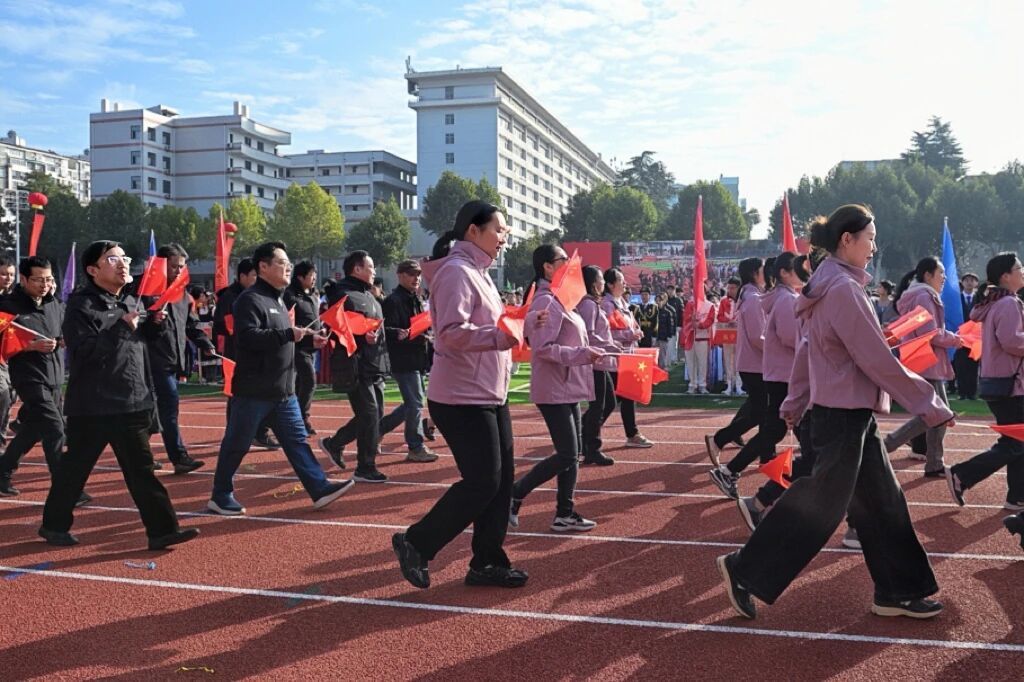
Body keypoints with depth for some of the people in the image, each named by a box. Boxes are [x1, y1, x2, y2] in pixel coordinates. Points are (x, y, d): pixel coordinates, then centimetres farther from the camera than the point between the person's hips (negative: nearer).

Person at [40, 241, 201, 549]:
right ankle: (54, 524, 26)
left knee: (142, 469, 3)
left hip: (132, 406, 6)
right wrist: (122, 328, -23)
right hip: (92, 407, -6)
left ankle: (162, 529, 2)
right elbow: (84, 353, -20)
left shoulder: (131, 302, 13)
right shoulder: (81, 304, -9)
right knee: (74, 469, 8)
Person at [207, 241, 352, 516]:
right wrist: (288, 334, -29)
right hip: (253, 390, -9)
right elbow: (248, 337, -28)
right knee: (236, 445, 4)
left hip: (283, 390, 9)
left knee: (297, 440, 7)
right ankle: (220, 497, 17)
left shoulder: (278, 299, 17)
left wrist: (308, 340, 13)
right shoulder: (250, 299, -14)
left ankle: (319, 488, 8)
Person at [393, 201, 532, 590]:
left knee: (502, 479, 10)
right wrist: (504, 335, -30)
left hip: (490, 396, 10)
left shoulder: (478, 273, 16)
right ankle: (415, 543, 8)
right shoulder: (456, 271, -15)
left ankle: (487, 563, 20)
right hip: (462, 399, -10)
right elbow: (452, 332, -26)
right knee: (482, 482, -7)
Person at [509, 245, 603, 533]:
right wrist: (582, 354, -24)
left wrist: (590, 356, 13)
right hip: (554, 391, -10)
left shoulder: (558, 300, 14)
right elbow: (544, 348, -24)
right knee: (566, 456, -7)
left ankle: (565, 514, 18)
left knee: (573, 453, 11)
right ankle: (512, 495, 5)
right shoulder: (546, 302, -17)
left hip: (567, 389, 10)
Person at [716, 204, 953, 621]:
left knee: (882, 502, 13)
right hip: (844, 414, -10)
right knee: (822, 506, -1)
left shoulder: (829, 286, 10)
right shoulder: (844, 289, -19)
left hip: (851, 414, 10)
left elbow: (807, 349, 16)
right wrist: (930, 405, -12)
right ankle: (744, 570, 8)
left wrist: (795, 402, 22)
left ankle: (897, 592, 23)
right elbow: (878, 360, -19)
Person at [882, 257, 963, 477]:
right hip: (926, 364, -11)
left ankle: (935, 464, 12)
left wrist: (949, 337, 9)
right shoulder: (924, 297, -14)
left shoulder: (923, 296, 18)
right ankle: (886, 445, -8)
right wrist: (953, 339, -7)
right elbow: (930, 333, -22)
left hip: (927, 363, 11)